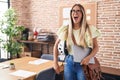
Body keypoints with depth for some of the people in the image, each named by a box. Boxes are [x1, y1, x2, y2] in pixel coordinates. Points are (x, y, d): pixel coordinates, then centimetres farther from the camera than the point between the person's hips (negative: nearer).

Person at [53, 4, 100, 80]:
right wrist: (55, 63, 1)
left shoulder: (90, 29, -9)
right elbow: (56, 45, 6)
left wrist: (88, 57, -21)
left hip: (83, 63, -2)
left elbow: (96, 47, -2)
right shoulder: (65, 29, -3)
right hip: (69, 62, 2)